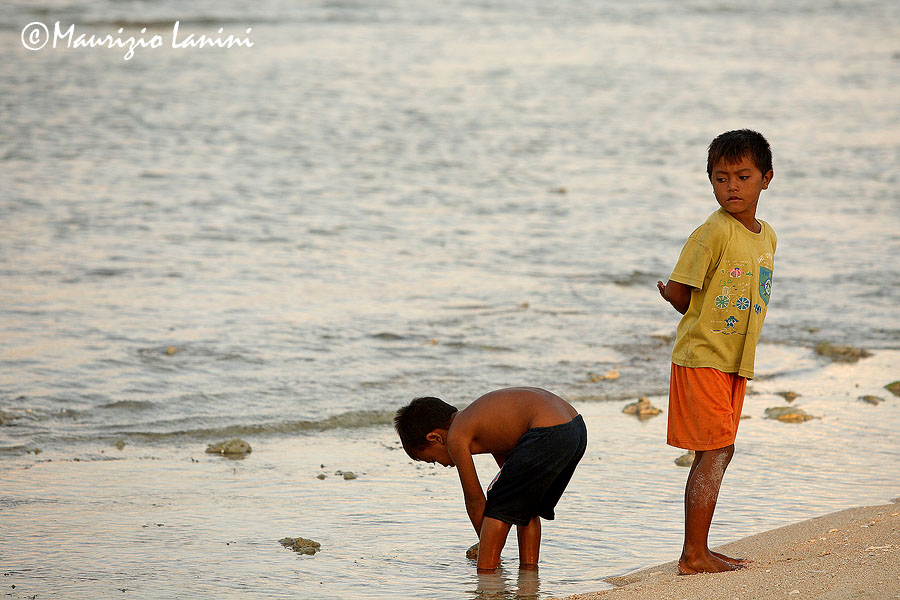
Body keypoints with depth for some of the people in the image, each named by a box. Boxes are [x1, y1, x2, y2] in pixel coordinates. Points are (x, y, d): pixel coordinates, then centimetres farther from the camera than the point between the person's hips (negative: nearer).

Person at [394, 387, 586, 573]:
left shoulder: (456, 438, 2)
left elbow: (475, 501, 8)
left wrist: (487, 546, 19)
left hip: (548, 435, -9)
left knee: (497, 508, 5)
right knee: (525, 505, 26)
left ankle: (485, 574, 4)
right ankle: (529, 568, 29)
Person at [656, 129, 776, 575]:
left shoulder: (767, 237, 10)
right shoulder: (713, 233, -14)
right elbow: (679, 293, -11)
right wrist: (707, 327, 3)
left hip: (735, 362, 8)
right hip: (701, 357, -8)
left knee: (714, 455, 11)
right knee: (717, 451, -10)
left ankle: (698, 551, 18)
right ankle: (693, 555, -5)